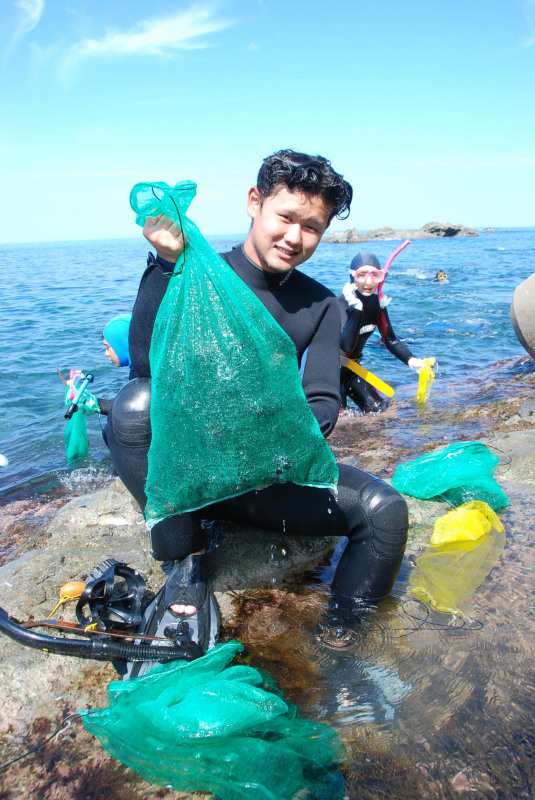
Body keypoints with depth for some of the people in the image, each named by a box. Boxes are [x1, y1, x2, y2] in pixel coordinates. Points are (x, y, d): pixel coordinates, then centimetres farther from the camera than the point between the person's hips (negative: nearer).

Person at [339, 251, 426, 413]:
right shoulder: (343, 304, -26)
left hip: (352, 367, 7)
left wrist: (411, 360, -14)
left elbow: (391, 340, 2)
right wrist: (356, 309, -43)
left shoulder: (377, 303, -5)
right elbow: (347, 346, -40)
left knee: (379, 410, 8)